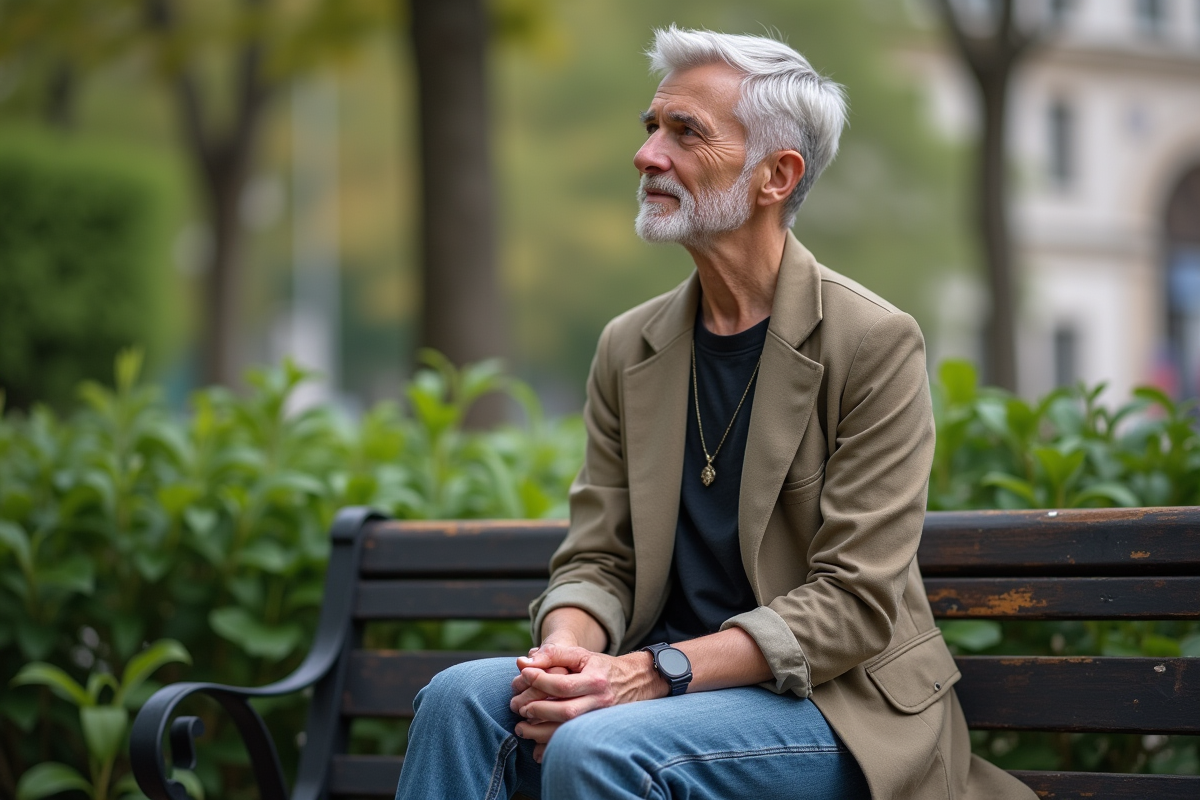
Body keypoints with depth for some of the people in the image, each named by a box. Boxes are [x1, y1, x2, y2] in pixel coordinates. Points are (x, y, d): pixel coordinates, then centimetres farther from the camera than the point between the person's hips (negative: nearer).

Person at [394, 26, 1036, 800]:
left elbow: (855, 602, -14)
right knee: (462, 697, -22)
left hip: (834, 704, -5)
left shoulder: (876, 344, -9)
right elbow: (596, 559, 9)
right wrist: (567, 649, -16)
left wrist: (654, 672, -23)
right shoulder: (628, 347, 10)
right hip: (675, 687, 5)